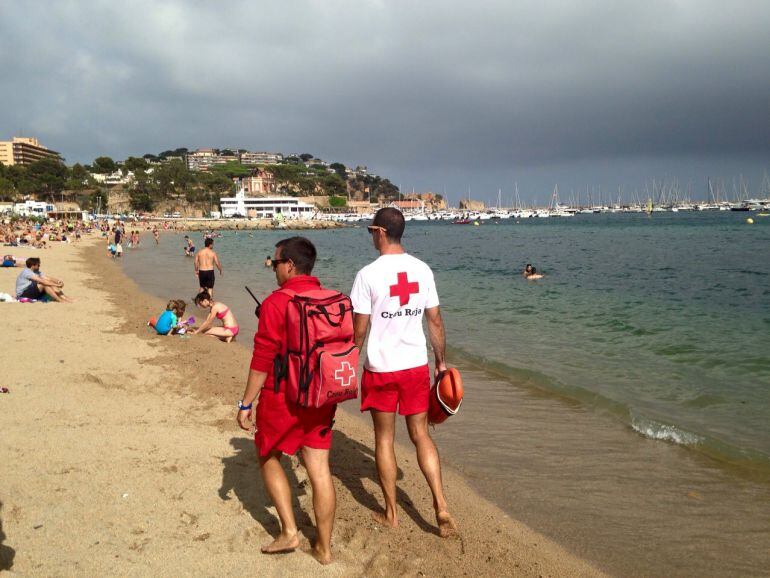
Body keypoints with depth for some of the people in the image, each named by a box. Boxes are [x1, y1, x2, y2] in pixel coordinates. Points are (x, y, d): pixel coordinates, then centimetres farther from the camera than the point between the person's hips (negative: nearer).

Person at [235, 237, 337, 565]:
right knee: (319, 471, 10)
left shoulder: (276, 302, -15)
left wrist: (247, 403, -8)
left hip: (283, 397, -5)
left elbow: (263, 359, -15)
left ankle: (289, 532, 15)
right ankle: (324, 548, 20)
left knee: (268, 457, 18)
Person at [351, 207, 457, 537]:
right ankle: (441, 506, 6)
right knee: (420, 435, 15)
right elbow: (435, 321, 4)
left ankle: (391, 514, 22)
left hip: (381, 369, -3)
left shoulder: (368, 274, -12)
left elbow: (359, 330, -10)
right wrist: (441, 361, 15)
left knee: (384, 439, 11)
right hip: (417, 366, 3)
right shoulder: (422, 270, 0)